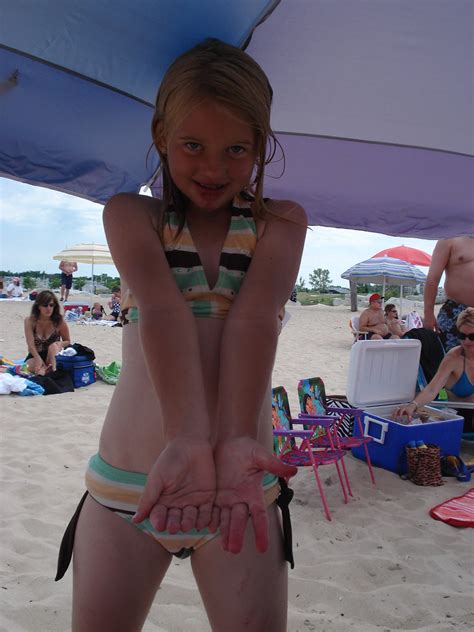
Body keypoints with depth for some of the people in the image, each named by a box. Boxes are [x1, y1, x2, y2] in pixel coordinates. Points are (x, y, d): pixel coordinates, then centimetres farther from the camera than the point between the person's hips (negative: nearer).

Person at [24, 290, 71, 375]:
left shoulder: (59, 321, -9)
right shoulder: (30, 321, -10)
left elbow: (67, 341, 3)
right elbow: (31, 344, -18)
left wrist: (60, 344, -23)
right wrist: (39, 359, -37)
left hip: (53, 356, 0)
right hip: (35, 356, 0)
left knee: (53, 346, -32)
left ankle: (53, 370, -48)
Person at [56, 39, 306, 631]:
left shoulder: (281, 221, 6)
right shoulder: (129, 214, 4)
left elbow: (254, 319, -12)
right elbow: (162, 313, -14)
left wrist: (237, 440, -27)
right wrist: (189, 438, -28)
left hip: (244, 487, 1)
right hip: (126, 486, 0)